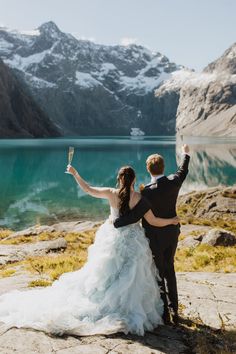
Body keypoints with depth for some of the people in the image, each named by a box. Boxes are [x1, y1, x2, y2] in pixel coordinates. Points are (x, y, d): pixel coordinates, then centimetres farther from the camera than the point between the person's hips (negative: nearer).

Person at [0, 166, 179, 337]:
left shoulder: (111, 193, -10)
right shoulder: (139, 197, -16)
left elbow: (88, 189, 0)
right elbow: (153, 221, -14)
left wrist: (75, 173, 11)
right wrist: (172, 220, 0)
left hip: (112, 237, 3)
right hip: (132, 240, -3)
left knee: (106, 274, 17)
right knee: (131, 277, 10)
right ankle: (128, 309, 17)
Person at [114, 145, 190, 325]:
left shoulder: (149, 192, -26)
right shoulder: (174, 182, -9)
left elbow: (135, 215, -29)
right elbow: (183, 172, 14)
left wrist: (115, 223, -18)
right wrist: (186, 155, 31)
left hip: (155, 237, -6)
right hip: (172, 234, 6)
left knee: (158, 274, 8)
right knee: (169, 270, 21)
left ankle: (164, 314, 17)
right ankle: (174, 310, 29)